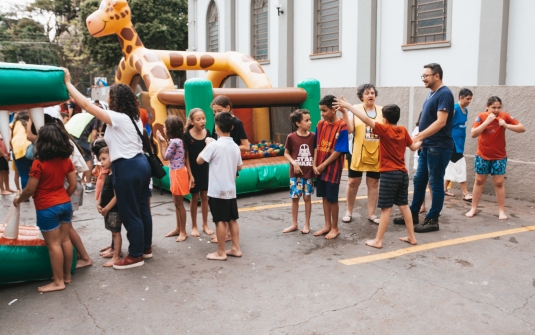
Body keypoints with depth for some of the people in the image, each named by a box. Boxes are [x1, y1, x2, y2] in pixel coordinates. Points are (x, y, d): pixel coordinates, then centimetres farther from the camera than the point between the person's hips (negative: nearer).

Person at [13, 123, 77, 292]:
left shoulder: (39, 163, -17)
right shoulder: (66, 160, 0)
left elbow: (30, 189, -13)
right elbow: (73, 184, 4)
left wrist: (18, 200, 6)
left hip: (47, 208, -6)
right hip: (65, 204, 6)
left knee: (53, 244, 0)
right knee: (65, 240, 13)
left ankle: (58, 282, 7)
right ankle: (67, 276, 23)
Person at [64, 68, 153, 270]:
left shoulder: (117, 117, -14)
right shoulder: (134, 118, 12)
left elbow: (86, 105, -13)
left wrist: (68, 83, -3)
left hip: (127, 168, -9)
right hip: (140, 163, 10)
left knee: (129, 214, 1)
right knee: (142, 209, 17)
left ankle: (135, 255, 11)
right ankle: (146, 248, 29)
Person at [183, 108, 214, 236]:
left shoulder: (207, 132, -4)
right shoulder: (187, 135, -14)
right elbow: (186, 157, -12)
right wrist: (190, 174, -13)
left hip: (205, 169, 3)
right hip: (193, 170, -3)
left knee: (205, 197, 12)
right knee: (195, 197, 7)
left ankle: (205, 224, 26)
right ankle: (194, 226, 22)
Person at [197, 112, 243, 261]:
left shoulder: (215, 145, -14)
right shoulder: (235, 147, 5)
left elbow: (199, 160, -6)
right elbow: (239, 167, 15)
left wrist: (207, 145, 4)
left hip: (217, 190, -6)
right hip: (231, 189, 6)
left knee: (220, 221, 0)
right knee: (232, 219, 13)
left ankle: (221, 252, 7)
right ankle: (236, 248, 19)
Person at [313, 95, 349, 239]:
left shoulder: (342, 126, -15)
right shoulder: (320, 124, 4)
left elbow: (338, 151, -16)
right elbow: (317, 146, 8)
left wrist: (323, 165, -14)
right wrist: (315, 165, -1)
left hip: (333, 169, -6)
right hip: (320, 168, 6)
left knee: (332, 198, 3)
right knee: (324, 197, 13)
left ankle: (335, 228, 19)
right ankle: (327, 226, 26)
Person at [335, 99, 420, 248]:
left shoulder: (384, 129, -12)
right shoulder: (403, 130, 6)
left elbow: (366, 119, -21)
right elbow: (413, 147, 18)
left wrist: (348, 105, -20)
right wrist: (422, 141, 41)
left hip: (389, 174, -7)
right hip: (402, 173, 7)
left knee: (386, 208, -3)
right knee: (404, 205, 15)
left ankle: (378, 240, 4)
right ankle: (411, 237, 22)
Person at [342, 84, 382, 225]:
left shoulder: (382, 110, 5)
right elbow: (349, 130, -13)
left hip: (376, 154, 2)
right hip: (357, 153, -2)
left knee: (373, 183, 7)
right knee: (353, 182, 4)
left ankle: (371, 214, 17)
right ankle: (349, 211, 19)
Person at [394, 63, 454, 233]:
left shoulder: (444, 94, -15)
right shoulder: (432, 94, 14)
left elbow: (441, 122, -24)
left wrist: (419, 136, -25)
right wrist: (420, 139, 11)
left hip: (439, 147, -9)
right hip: (427, 147, 9)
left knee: (435, 184, 0)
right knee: (419, 181, 13)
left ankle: (432, 220, 10)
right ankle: (413, 214, 24)